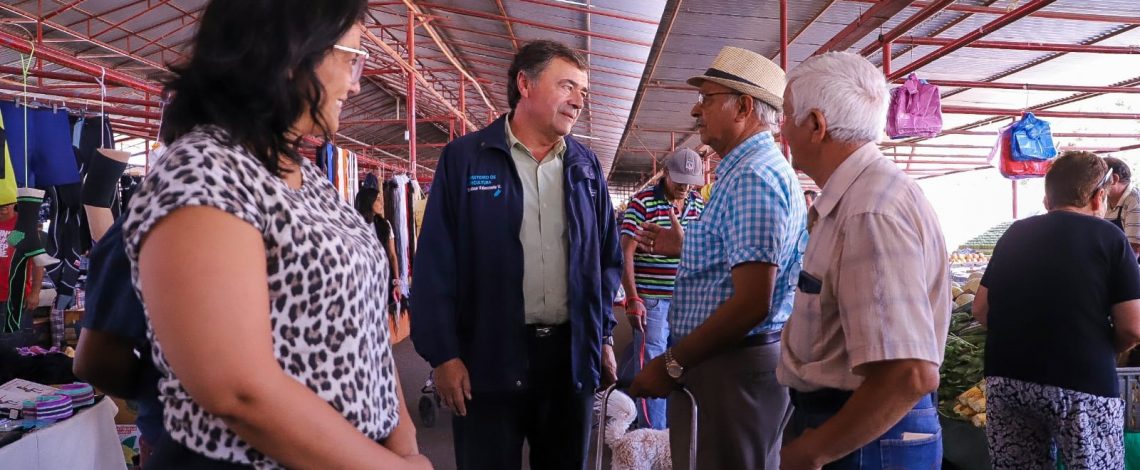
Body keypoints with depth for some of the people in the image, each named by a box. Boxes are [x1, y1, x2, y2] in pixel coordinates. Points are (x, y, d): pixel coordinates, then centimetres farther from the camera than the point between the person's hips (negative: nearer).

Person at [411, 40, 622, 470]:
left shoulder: (586, 166, 9)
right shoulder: (465, 157, -4)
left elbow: (607, 257, 14)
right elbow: (436, 264, -7)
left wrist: (603, 336, 9)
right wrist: (443, 353, -11)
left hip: (572, 353, 4)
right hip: (489, 354, -4)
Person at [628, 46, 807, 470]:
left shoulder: (752, 177, -19)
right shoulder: (748, 169, 16)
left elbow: (751, 304, -25)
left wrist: (672, 364, -18)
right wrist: (681, 247, 25)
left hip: (730, 368, -11)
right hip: (730, 360, 11)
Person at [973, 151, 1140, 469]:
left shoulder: (1014, 234, 10)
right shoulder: (1109, 237, 0)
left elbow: (981, 309, 9)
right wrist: (1103, 350, 12)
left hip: (1005, 377, 4)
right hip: (1083, 383, -4)